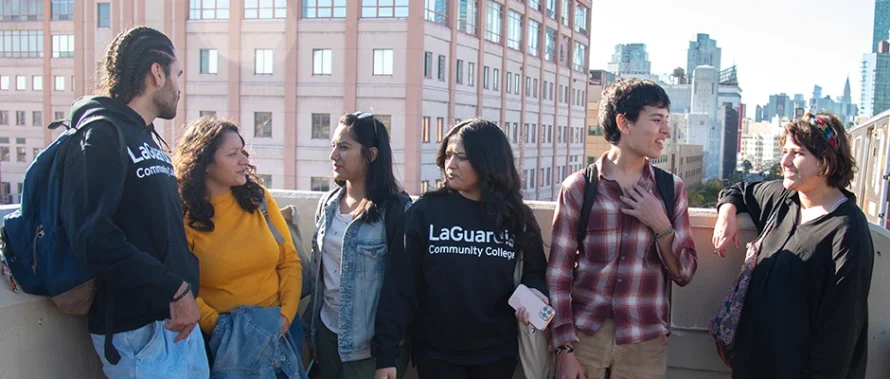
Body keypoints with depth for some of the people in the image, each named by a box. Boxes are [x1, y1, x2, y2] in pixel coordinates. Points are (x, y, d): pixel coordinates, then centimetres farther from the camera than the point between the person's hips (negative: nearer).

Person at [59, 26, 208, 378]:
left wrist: (187, 284, 12)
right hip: (138, 328, -9)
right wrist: (174, 289, -20)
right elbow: (92, 234, -24)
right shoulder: (101, 134, -12)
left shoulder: (149, 138, 17)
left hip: (179, 316, 9)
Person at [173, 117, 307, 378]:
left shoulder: (258, 198, 0)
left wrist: (287, 314, -9)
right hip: (223, 337, -4)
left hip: (276, 328, 4)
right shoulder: (182, 216, -9)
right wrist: (220, 328, -20)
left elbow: (290, 261, 2)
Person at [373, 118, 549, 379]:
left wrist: (534, 291, -12)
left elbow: (536, 268, 11)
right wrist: (385, 353, -13)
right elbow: (401, 284, -10)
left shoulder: (515, 216, -1)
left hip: (497, 352, 2)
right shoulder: (425, 211, -9)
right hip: (436, 352, -2)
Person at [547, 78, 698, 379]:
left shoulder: (672, 188, 3)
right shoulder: (578, 188, -5)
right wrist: (565, 347, -8)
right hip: (584, 335, -2)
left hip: (645, 342, 2)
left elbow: (684, 273, 5)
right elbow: (558, 273, -4)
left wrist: (661, 226, -10)